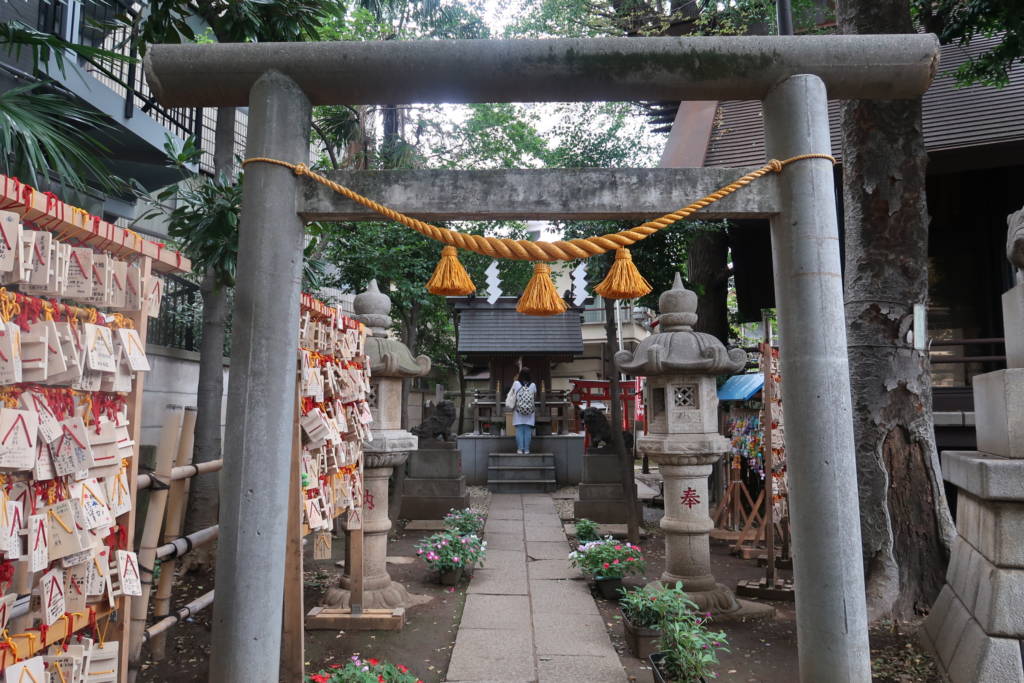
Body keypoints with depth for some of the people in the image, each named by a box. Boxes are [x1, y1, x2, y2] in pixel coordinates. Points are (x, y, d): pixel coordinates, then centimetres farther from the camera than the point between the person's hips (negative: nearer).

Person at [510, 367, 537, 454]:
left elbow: (512, 391, 13)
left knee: (519, 430, 3)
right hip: (530, 411, 1)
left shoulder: (516, 383, -5)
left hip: (518, 411, -1)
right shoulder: (533, 385, -2)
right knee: (528, 430, 4)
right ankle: (526, 449, 4)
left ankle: (520, 449, 1)